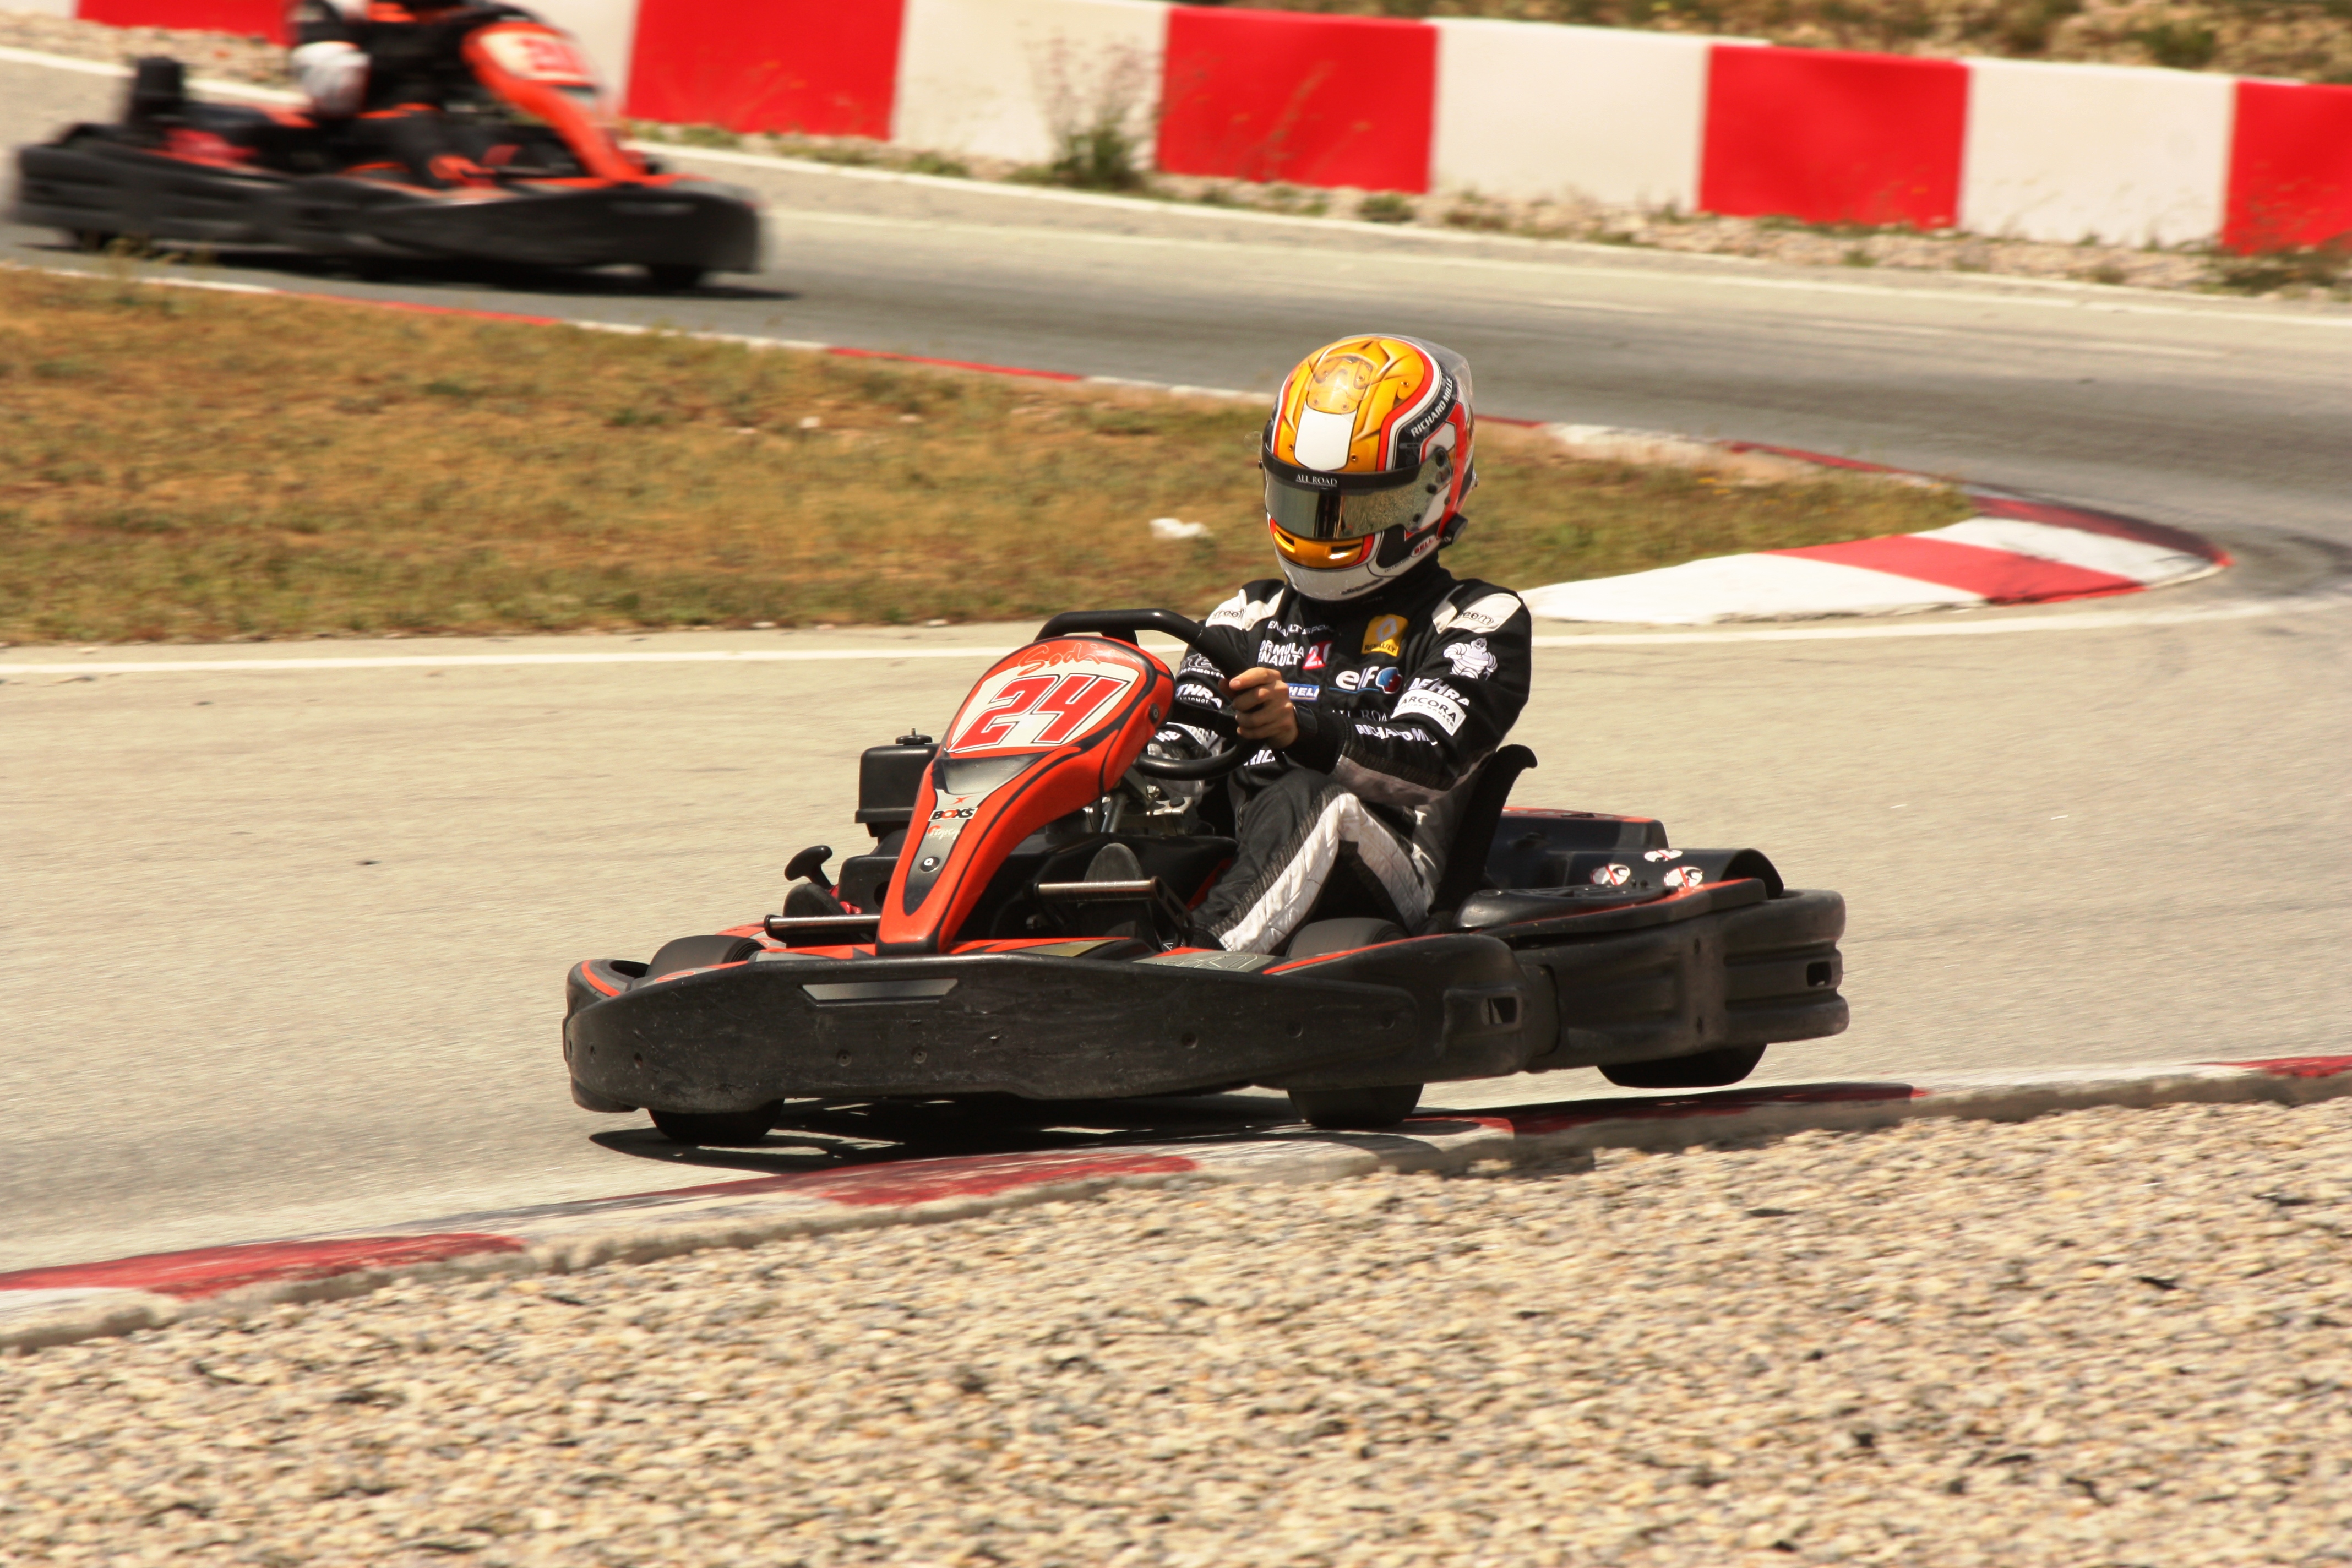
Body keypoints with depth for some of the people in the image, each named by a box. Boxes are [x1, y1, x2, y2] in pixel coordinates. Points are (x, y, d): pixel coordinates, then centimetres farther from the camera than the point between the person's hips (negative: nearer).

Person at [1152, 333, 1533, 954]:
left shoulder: (1479, 623, 11)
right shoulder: (1255, 616, 27)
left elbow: (1427, 763, -8)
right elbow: (1180, 745, 12)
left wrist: (1304, 729, -28)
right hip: (1233, 868, 4)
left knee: (1320, 800, -36)